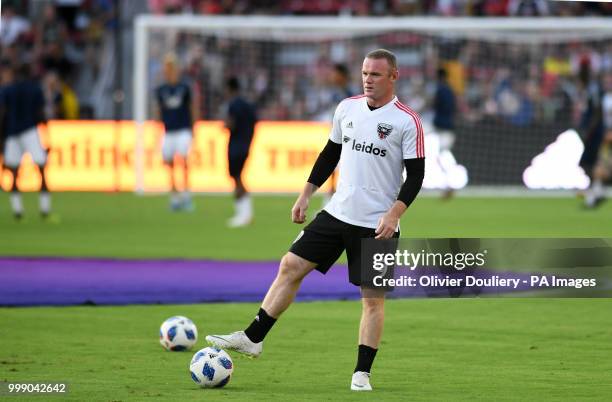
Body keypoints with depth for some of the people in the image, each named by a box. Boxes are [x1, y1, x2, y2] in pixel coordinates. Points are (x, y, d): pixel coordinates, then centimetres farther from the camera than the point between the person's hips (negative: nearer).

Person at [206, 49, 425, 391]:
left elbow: (416, 174, -10)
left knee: (373, 298, -2)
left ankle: (362, 374, 5)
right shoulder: (347, 108, 7)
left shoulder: (407, 121, -10)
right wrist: (306, 195, 14)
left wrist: (394, 214, -20)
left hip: (377, 225, -5)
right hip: (338, 213, 5)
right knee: (291, 266, 0)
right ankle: (253, 338, 6)